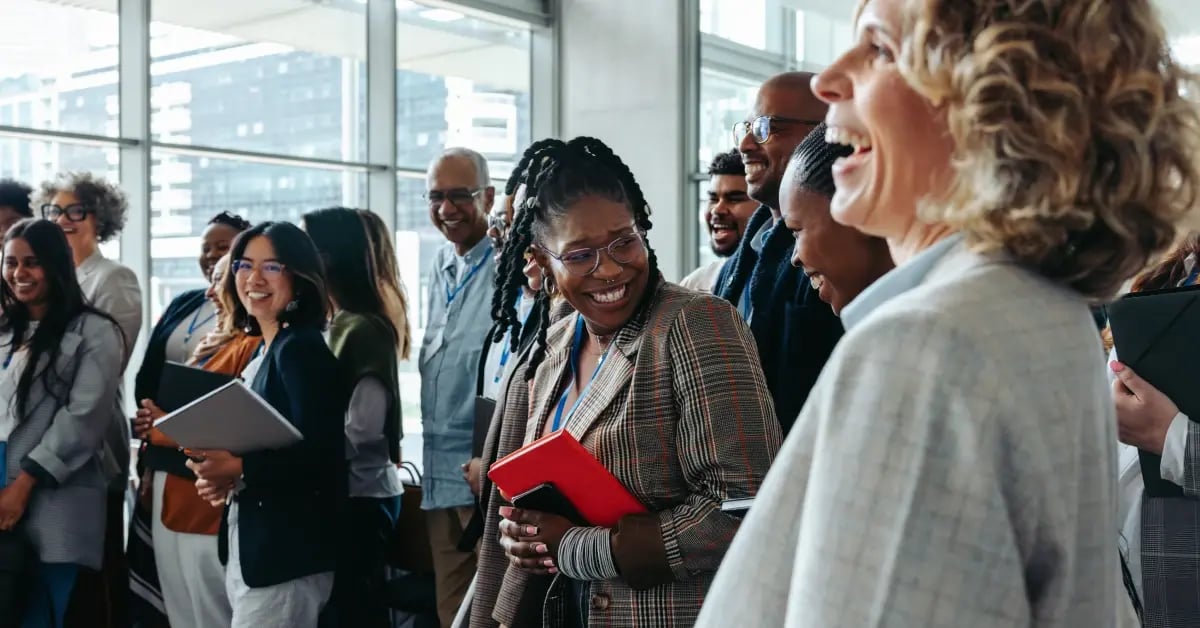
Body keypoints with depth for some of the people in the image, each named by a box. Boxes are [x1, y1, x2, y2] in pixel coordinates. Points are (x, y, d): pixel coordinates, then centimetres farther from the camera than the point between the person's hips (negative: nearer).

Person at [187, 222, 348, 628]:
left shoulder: (301, 349, -14)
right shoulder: (264, 352, 15)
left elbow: (319, 455, -22)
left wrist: (240, 470, -27)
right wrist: (221, 477, 1)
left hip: (286, 554, -10)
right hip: (248, 549, 10)